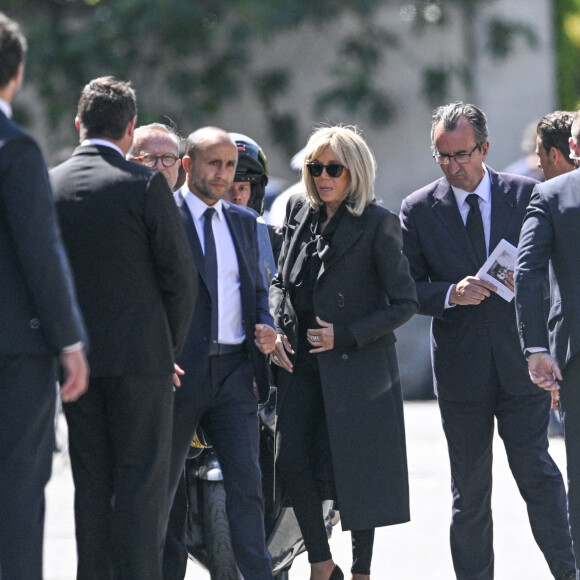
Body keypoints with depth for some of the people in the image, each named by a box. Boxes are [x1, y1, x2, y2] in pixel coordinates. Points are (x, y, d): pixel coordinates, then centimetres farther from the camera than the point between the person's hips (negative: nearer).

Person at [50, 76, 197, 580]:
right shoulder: (145, 185, -9)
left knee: (91, 484, 9)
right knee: (142, 483, -2)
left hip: (76, 360, 4)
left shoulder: (48, 186, 4)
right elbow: (180, 277, -7)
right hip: (140, 358, -4)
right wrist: (171, 350, 6)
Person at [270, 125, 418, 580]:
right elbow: (281, 282, 20)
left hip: (357, 365, -5)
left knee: (357, 470, 0)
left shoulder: (378, 223, -7)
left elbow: (404, 303, -6)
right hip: (301, 362, 5)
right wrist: (276, 329, 3)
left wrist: (345, 335, -14)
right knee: (292, 461, -5)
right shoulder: (299, 213, 9)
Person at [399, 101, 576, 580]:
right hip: (461, 369, 1)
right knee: (469, 491, 7)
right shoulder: (418, 209, 3)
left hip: (522, 361, -1)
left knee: (537, 471, -5)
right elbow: (409, 290, 1)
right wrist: (451, 294, -18)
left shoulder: (527, 195, 3)